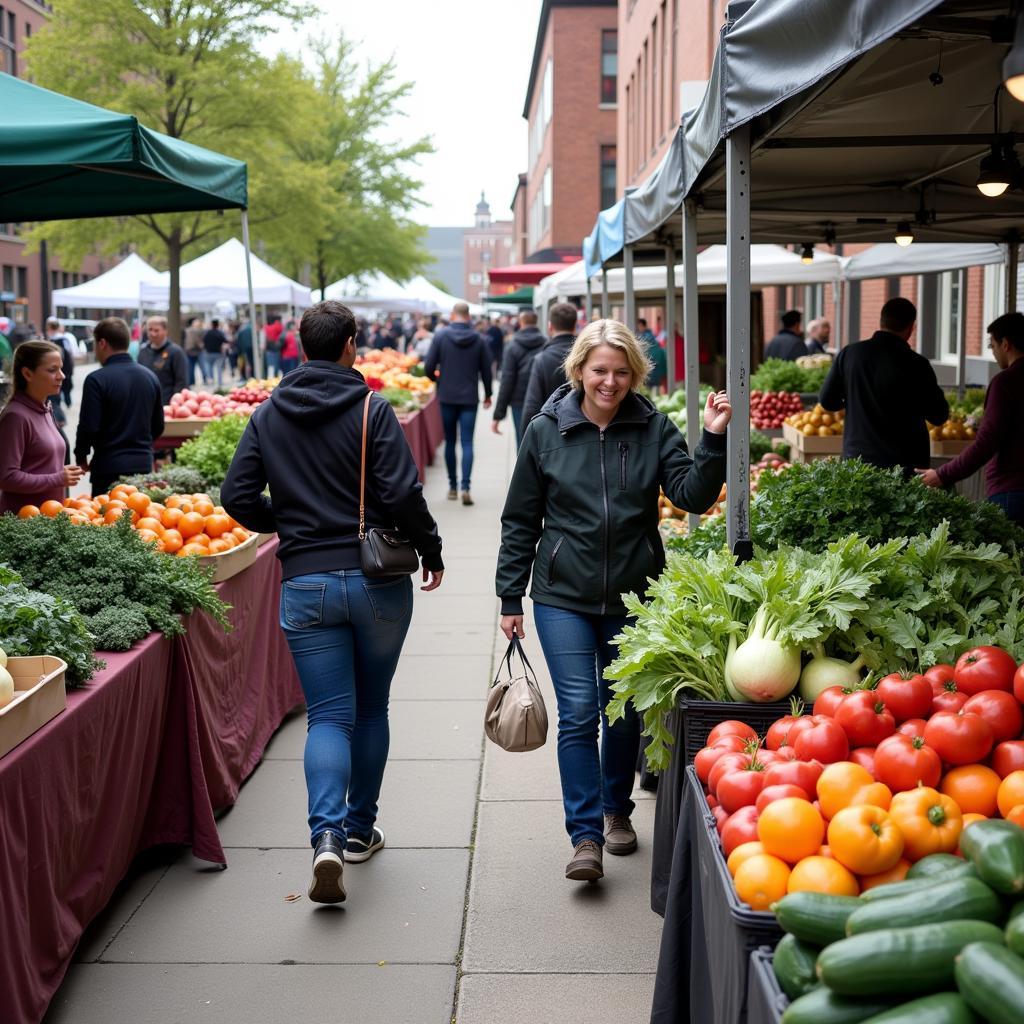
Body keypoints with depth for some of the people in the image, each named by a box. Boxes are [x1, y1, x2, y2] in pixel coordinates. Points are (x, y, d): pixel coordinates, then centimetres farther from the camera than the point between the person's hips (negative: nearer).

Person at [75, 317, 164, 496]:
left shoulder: (97, 380, -11)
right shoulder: (150, 377, 7)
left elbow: (88, 427, -12)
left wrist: (81, 458, 4)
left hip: (109, 468, -5)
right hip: (144, 464, 5)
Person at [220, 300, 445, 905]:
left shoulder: (268, 415, 4)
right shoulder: (370, 409, -8)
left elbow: (238, 497, 2)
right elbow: (403, 494, -15)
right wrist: (431, 552, 0)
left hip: (305, 586, 2)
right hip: (377, 581, -2)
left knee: (328, 715, 4)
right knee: (371, 707, 16)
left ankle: (328, 835, -16)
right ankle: (361, 829, 26)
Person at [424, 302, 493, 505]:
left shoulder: (441, 336, -5)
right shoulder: (479, 339, -2)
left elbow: (428, 368, -7)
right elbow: (486, 370, 4)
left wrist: (436, 379, 16)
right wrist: (487, 394, 19)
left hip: (447, 397, 0)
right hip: (470, 398, 0)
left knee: (450, 442, 11)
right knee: (467, 443, -1)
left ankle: (453, 486, 15)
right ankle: (465, 486, -14)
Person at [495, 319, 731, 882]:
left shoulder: (654, 429, -1)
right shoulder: (546, 430, -1)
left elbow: (692, 495, -9)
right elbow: (521, 521, 4)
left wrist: (713, 440, -24)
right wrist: (510, 597, 3)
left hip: (633, 597, 1)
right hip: (563, 597, -1)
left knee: (625, 711, 13)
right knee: (578, 713, -8)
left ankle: (616, 810, 35)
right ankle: (586, 836, -2)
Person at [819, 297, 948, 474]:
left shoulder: (848, 354, -2)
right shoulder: (915, 364, -12)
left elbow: (826, 401, 7)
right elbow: (939, 416, -3)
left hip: (856, 458, 4)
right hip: (905, 464, -4)